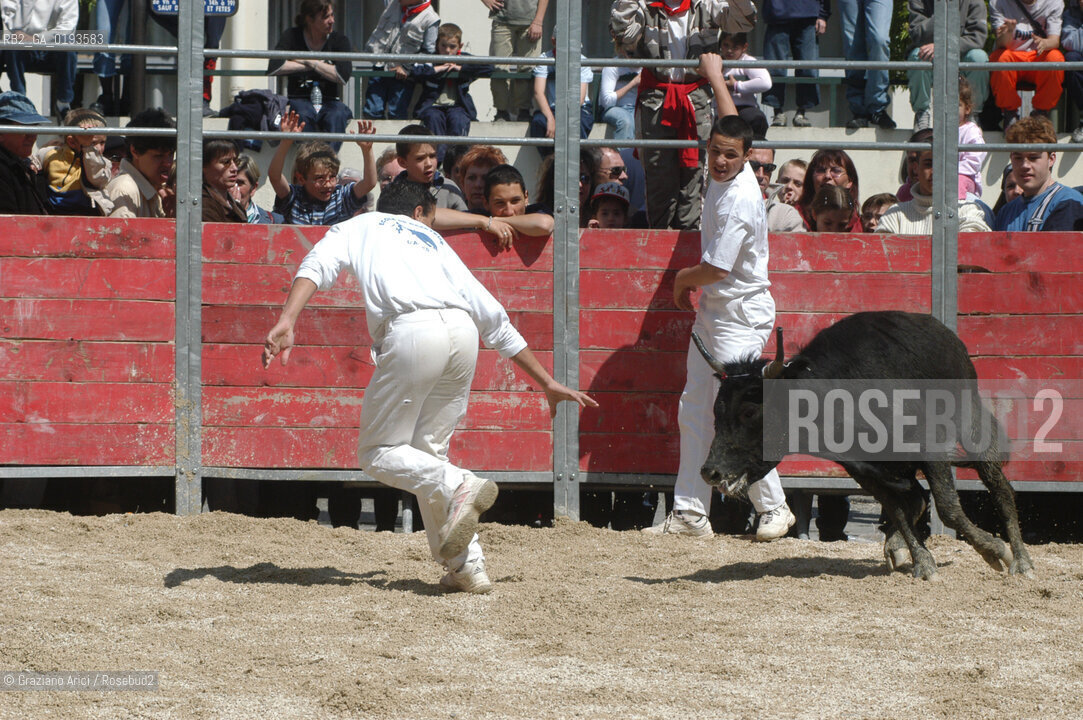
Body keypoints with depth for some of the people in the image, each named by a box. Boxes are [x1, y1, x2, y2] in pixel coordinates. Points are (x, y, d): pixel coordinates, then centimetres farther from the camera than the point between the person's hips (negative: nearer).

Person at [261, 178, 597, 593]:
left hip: (412, 332, -4)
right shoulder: (434, 243, 36)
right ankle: (468, 569, 6)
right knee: (427, 452, 16)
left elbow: (317, 267, 6)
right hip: (463, 334, 4)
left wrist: (286, 322, -8)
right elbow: (494, 318, 33)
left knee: (378, 453, 6)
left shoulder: (357, 227, 29)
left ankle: (460, 486, -20)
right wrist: (547, 383, 36)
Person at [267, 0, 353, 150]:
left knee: (337, 115, -34)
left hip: (330, 101, 0)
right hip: (300, 100, 0)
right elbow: (273, 68, -15)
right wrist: (312, 65, -9)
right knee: (304, 115, -36)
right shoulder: (292, 37, 2)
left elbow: (343, 77, -14)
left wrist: (309, 61, -10)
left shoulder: (339, 40, 2)